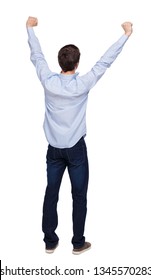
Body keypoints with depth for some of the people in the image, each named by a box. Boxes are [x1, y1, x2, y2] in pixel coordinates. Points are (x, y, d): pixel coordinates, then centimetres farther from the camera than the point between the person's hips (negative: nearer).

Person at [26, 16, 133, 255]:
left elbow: (36, 56, 6)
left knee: (51, 194, 11)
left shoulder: (48, 81, -9)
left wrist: (30, 28, 22)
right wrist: (126, 34, 0)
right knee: (79, 195, 9)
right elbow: (105, 62, -9)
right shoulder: (82, 84, -16)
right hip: (76, 148, -3)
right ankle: (78, 243, 19)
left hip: (54, 148, 3)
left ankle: (50, 241, 22)